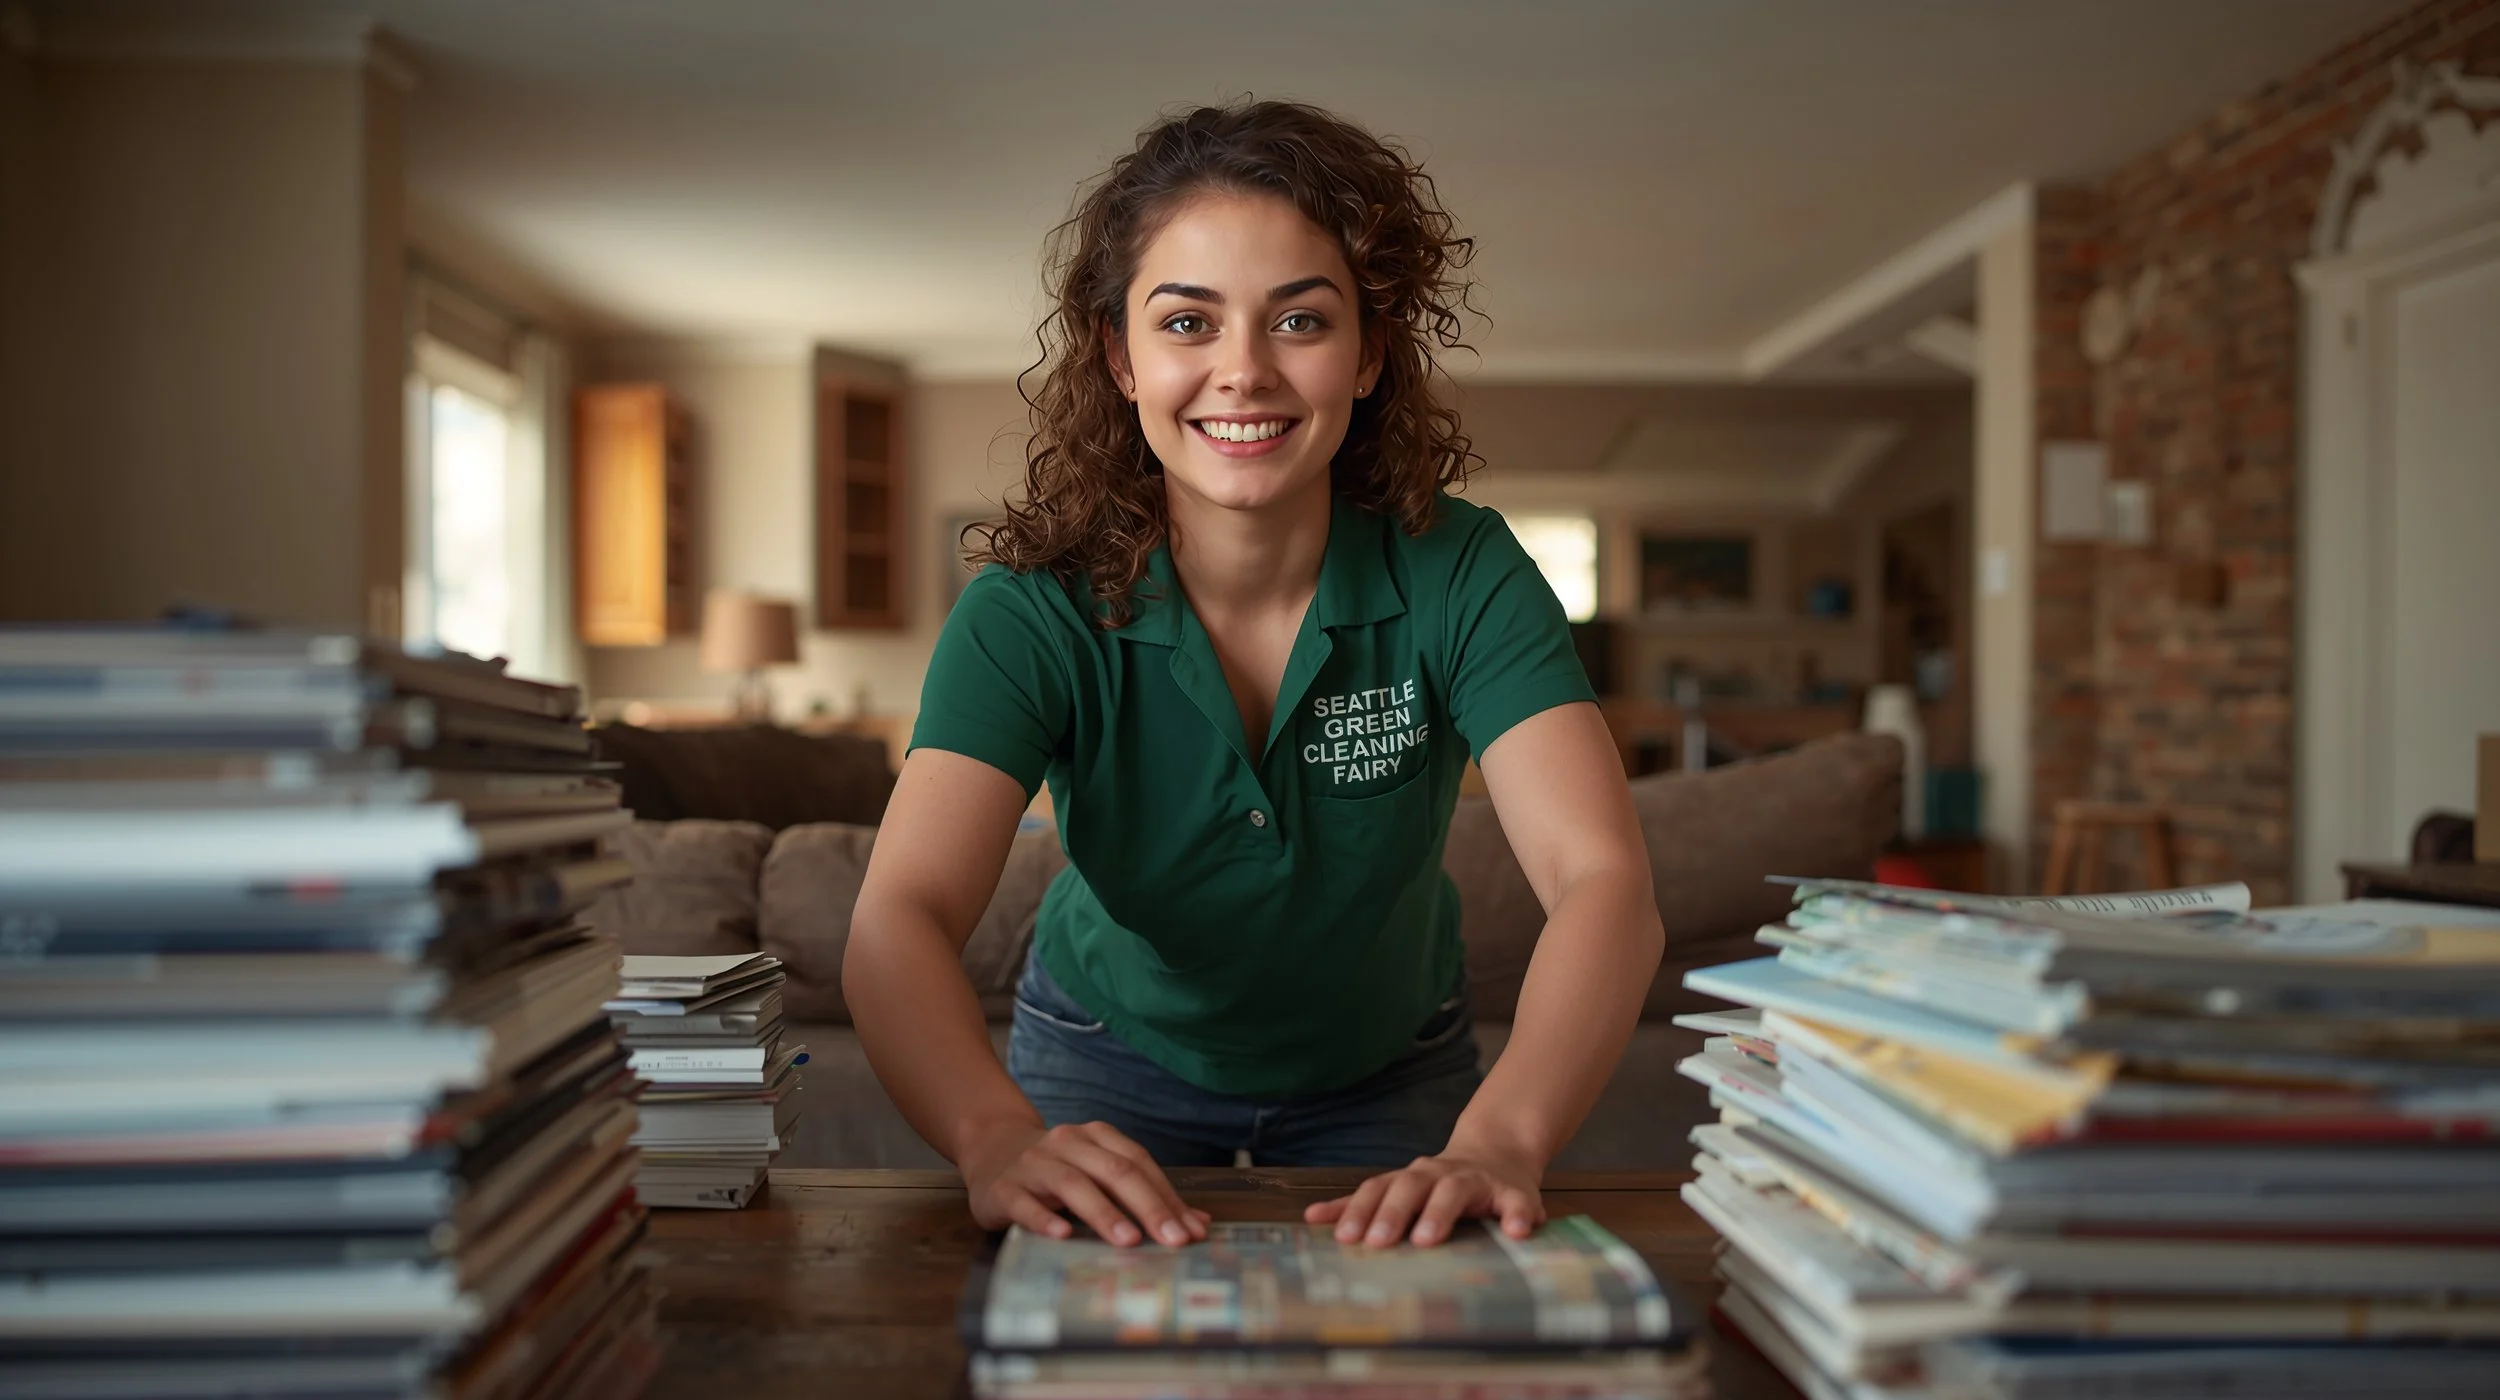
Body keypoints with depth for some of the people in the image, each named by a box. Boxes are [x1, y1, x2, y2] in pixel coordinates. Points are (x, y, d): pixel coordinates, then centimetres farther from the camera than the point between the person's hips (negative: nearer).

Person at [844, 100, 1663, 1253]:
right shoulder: (1035, 611, -25)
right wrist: (999, 1136, -58)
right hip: (1116, 1062, 0)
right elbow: (899, 919, -37)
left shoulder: (1459, 575, -23)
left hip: (1386, 1076, 1)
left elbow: (1604, 881, -35)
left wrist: (1498, 1141, -54)